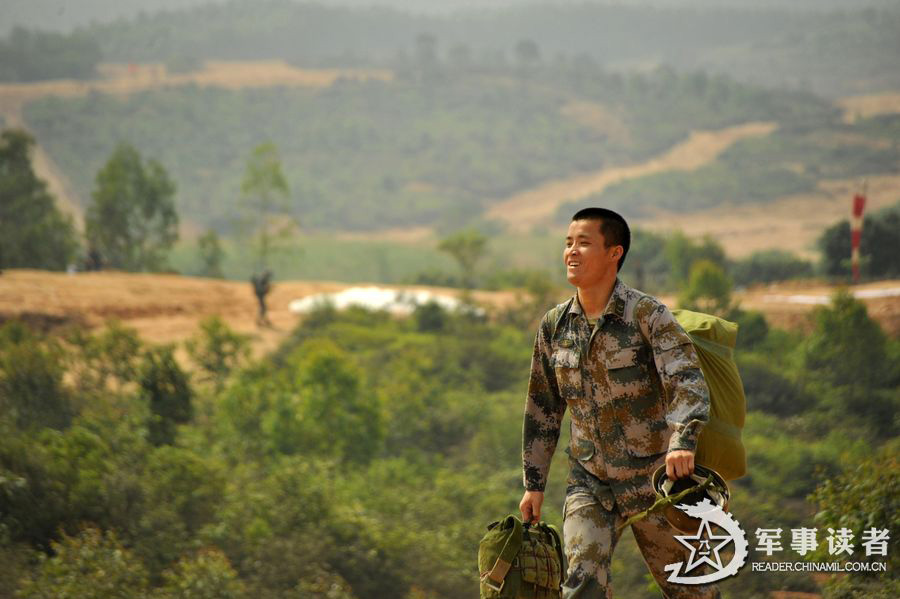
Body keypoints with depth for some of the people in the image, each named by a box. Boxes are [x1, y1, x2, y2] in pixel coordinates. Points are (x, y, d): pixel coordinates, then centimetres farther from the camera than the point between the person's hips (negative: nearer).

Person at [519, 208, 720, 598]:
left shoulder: (647, 315, -13)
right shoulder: (554, 326, 2)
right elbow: (542, 409, 13)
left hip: (653, 478, -3)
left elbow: (689, 382, -26)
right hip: (589, 482, 3)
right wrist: (533, 483, 13)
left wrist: (683, 441, -44)